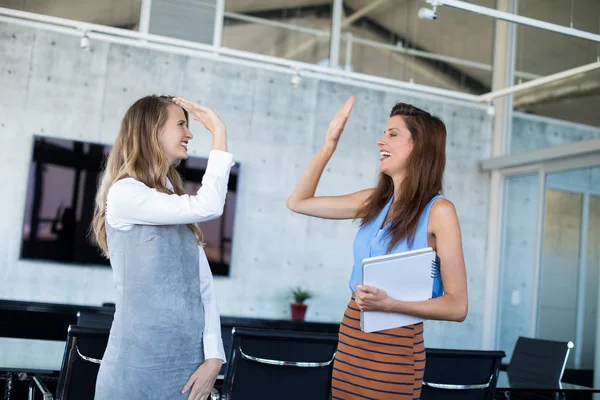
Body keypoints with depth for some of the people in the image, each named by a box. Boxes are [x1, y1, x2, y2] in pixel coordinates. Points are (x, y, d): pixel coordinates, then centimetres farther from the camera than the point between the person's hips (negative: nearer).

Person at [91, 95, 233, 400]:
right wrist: (219, 133, -10)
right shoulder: (124, 193, -9)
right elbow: (208, 206, -21)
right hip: (139, 367, -6)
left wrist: (213, 356, -5)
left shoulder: (176, 208, 14)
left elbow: (204, 286, 6)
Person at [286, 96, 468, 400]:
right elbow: (298, 202, 10)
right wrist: (330, 143, 6)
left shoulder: (439, 210, -12)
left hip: (395, 346, -6)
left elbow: (457, 306, -14)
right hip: (351, 338, 6)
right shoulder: (375, 201, 5)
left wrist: (389, 303, -26)